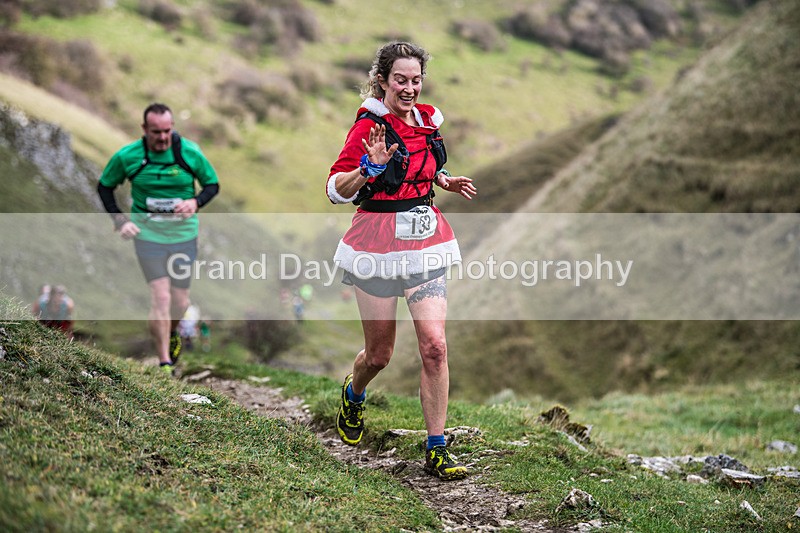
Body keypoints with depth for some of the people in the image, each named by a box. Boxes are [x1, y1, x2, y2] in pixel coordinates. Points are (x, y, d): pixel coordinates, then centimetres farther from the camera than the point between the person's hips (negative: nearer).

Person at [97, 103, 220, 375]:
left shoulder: (190, 152, -8)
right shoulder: (126, 157, -9)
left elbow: (212, 184, 5)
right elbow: (104, 186, 6)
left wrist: (195, 202, -16)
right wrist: (120, 220, -6)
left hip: (184, 234, 2)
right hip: (148, 235, -1)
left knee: (180, 301, 8)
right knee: (160, 298, -11)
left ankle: (172, 333, 43)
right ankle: (164, 362, -1)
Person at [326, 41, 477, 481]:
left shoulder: (427, 120, 9)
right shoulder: (370, 125, -9)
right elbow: (335, 190, -11)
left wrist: (446, 181, 9)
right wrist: (370, 168, -28)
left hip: (426, 240, 4)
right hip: (379, 242, -4)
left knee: (434, 345, -9)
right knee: (379, 354, 7)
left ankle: (436, 450, 0)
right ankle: (353, 394, 43)